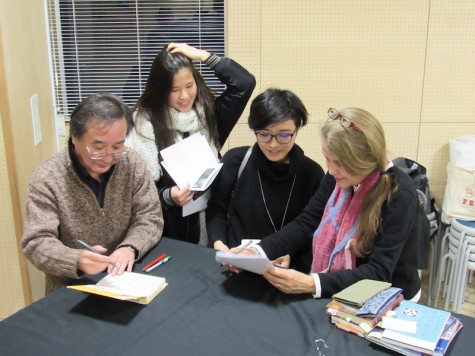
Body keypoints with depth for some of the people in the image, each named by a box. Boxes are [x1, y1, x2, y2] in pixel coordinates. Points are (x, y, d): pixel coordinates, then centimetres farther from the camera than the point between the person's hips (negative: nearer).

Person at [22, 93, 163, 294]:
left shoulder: (133, 164, -3)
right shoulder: (46, 178, -12)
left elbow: (150, 218, -1)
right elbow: (36, 243, -15)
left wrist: (130, 247, -22)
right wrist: (77, 261, -35)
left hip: (127, 279, 2)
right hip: (71, 289, -1)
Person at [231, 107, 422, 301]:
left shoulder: (399, 194, -23)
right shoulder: (338, 177, -6)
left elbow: (378, 272, -26)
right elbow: (306, 222, -1)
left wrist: (312, 285, -38)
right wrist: (256, 252, -15)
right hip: (345, 294, 6)